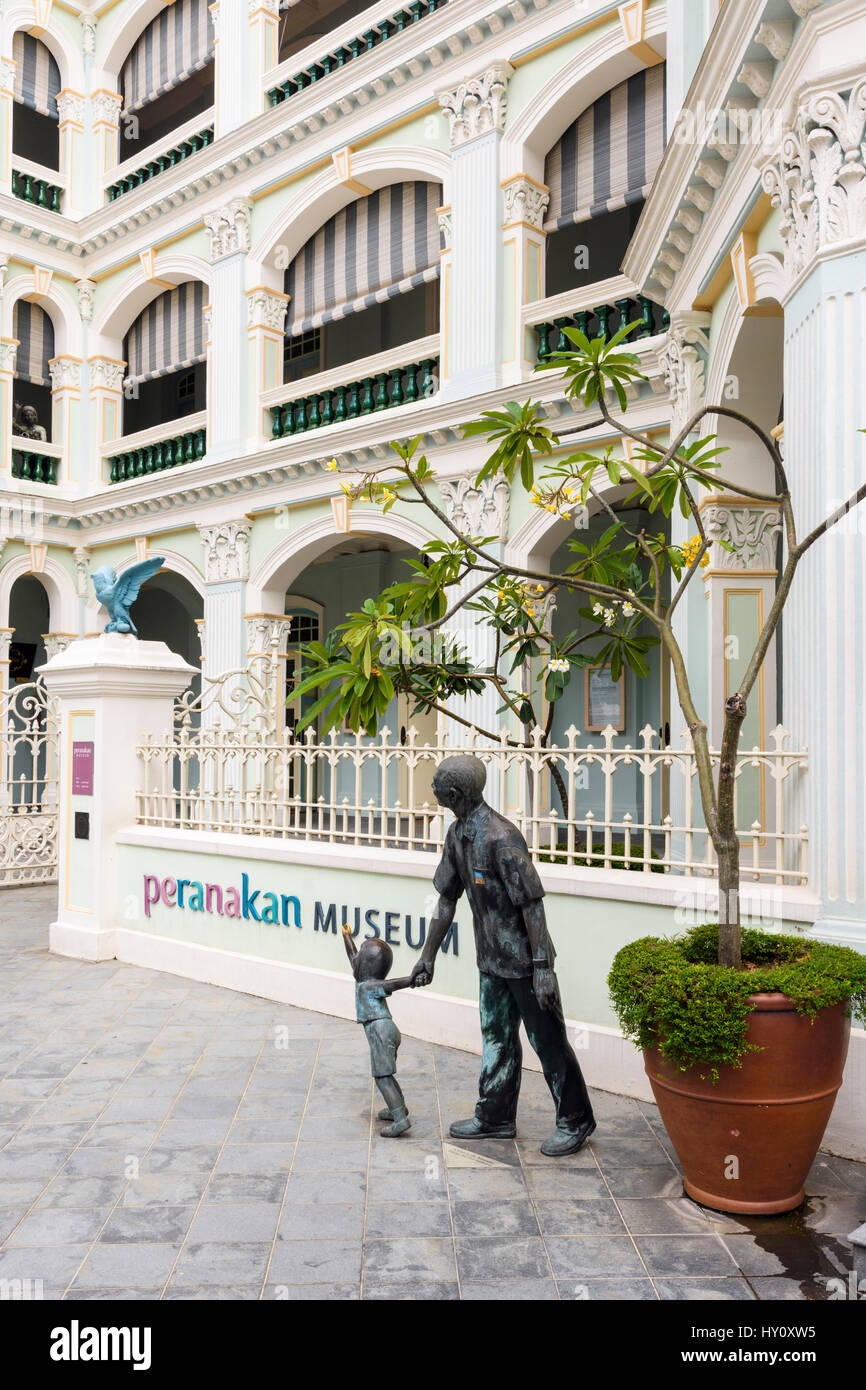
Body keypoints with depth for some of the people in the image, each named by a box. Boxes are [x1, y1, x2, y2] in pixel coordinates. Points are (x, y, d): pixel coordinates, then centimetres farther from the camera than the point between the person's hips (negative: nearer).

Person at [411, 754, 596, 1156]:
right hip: (491, 959, 8)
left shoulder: (501, 838, -24)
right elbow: (447, 900, 13)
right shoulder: (457, 835, 4)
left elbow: (532, 904, -24)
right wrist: (428, 956, 15)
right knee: (497, 1039, 18)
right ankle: (495, 1118, 33)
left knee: (548, 1041, 4)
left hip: (524, 960, -8)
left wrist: (542, 967, -24)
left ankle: (575, 1121, 20)